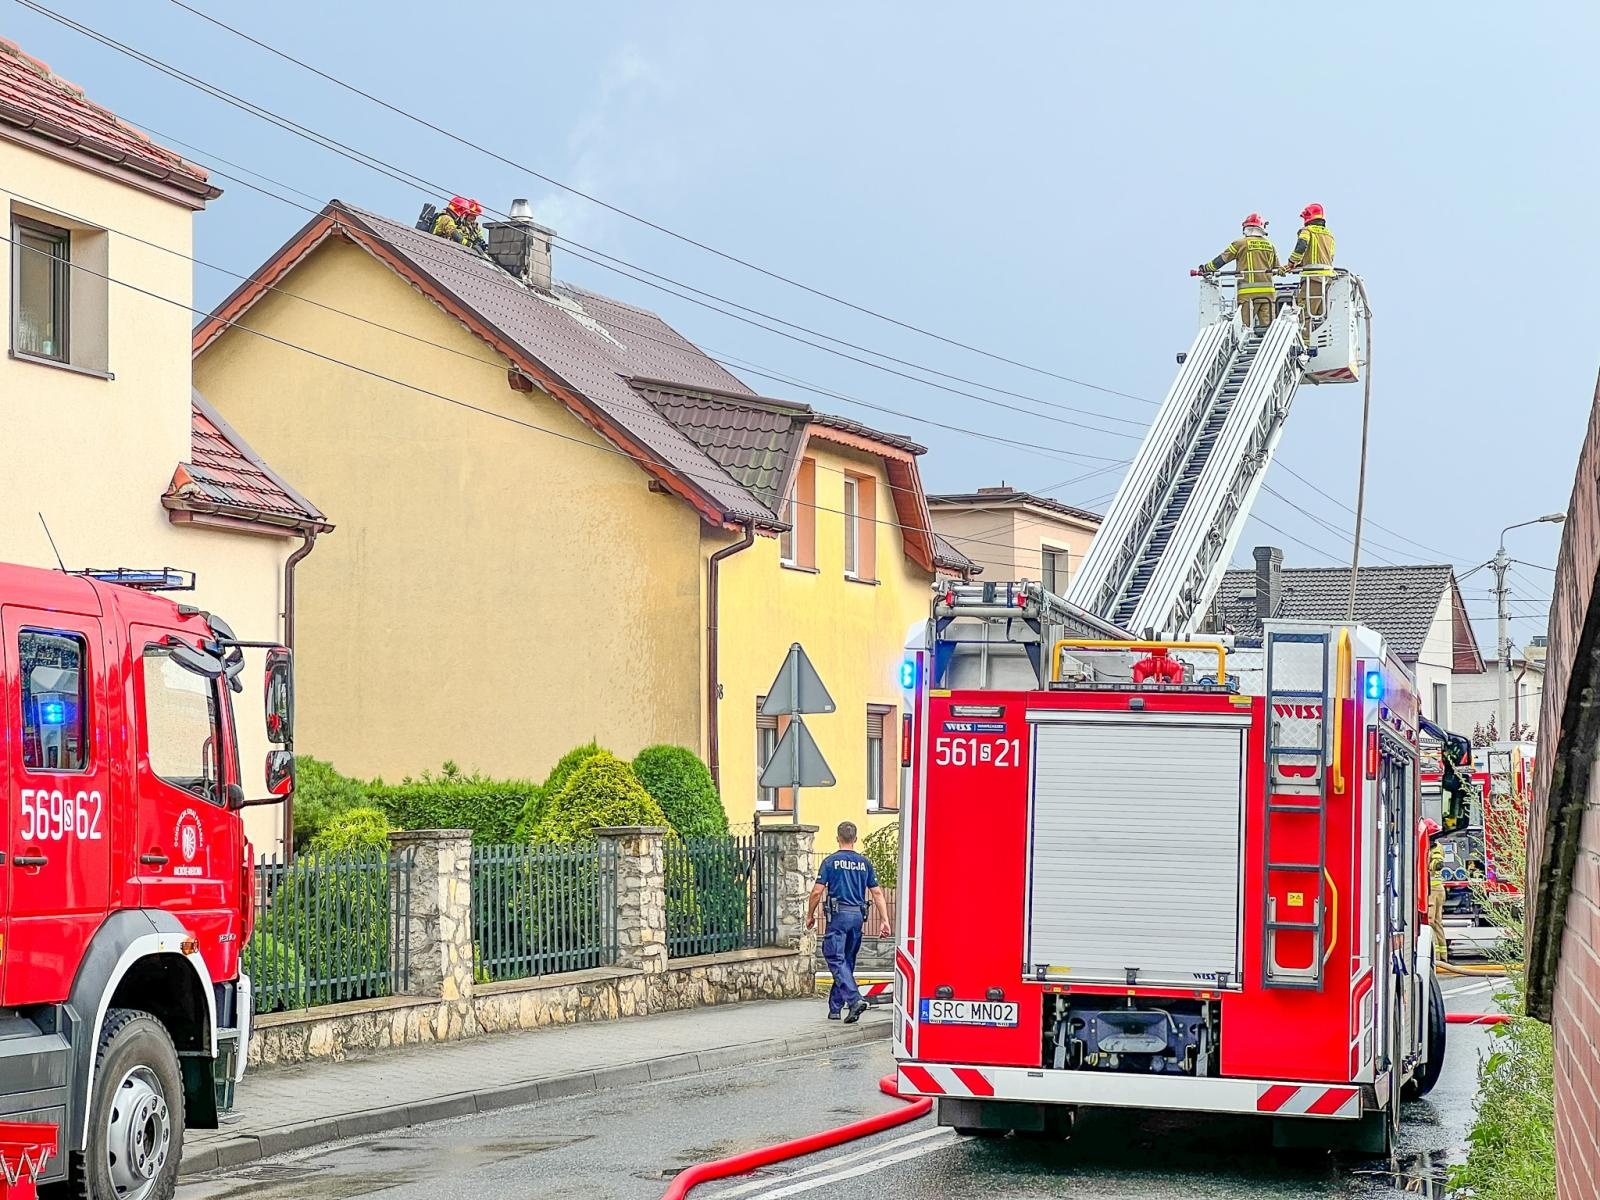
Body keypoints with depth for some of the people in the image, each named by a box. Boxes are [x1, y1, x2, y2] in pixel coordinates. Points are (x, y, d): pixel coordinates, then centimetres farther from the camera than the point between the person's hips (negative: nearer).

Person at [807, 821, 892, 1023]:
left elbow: (817, 892, -5)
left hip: (838, 915, -5)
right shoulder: (865, 863, 9)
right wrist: (884, 920, 8)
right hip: (858, 916, 5)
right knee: (847, 961, 12)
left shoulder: (831, 861, -3)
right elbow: (877, 893, 6)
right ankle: (835, 1008, 18)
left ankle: (855, 999, -27)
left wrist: (810, 915, 8)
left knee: (836, 960, -8)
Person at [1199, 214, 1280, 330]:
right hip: (1267, 290, 4)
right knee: (1267, 324, 1)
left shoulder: (1241, 243, -1)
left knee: (1245, 324, -4)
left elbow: (1222, 259, 3)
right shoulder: (1270, 245, 12)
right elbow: (1276, 269, 19)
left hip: (1248, 291, -4)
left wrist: (1206, 268, 16)